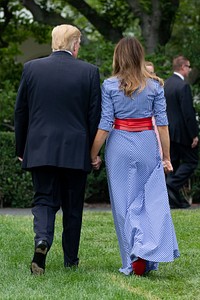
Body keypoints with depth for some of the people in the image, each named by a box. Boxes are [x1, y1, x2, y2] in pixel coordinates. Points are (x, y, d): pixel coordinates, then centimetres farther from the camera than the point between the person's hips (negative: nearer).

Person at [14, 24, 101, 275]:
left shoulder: (31, 68, 0)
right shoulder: (89, 72, -4)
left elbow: (20, 111, 4)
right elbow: (95, 114, -2)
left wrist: (21, 149, 12)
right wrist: (93, 150, 7)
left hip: (40, 149, 0)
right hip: (76, 151, 0)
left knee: (44, 200, 6)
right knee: (73, 206, 12)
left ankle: (42, 238, -22)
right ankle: (70, 259, 19)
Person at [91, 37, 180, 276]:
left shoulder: (110, 86, -3)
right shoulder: (155, 85, 0)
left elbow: (105, 125, -5)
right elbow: (162, 123, 0)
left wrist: (93, 155, 4)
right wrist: (166, 156, 7)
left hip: (120, 146, -1)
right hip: (147, 146, 1)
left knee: (123, 204, 6)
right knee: (151, 201, 5)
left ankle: (132, 261, 6)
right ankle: (146, 252, -14)